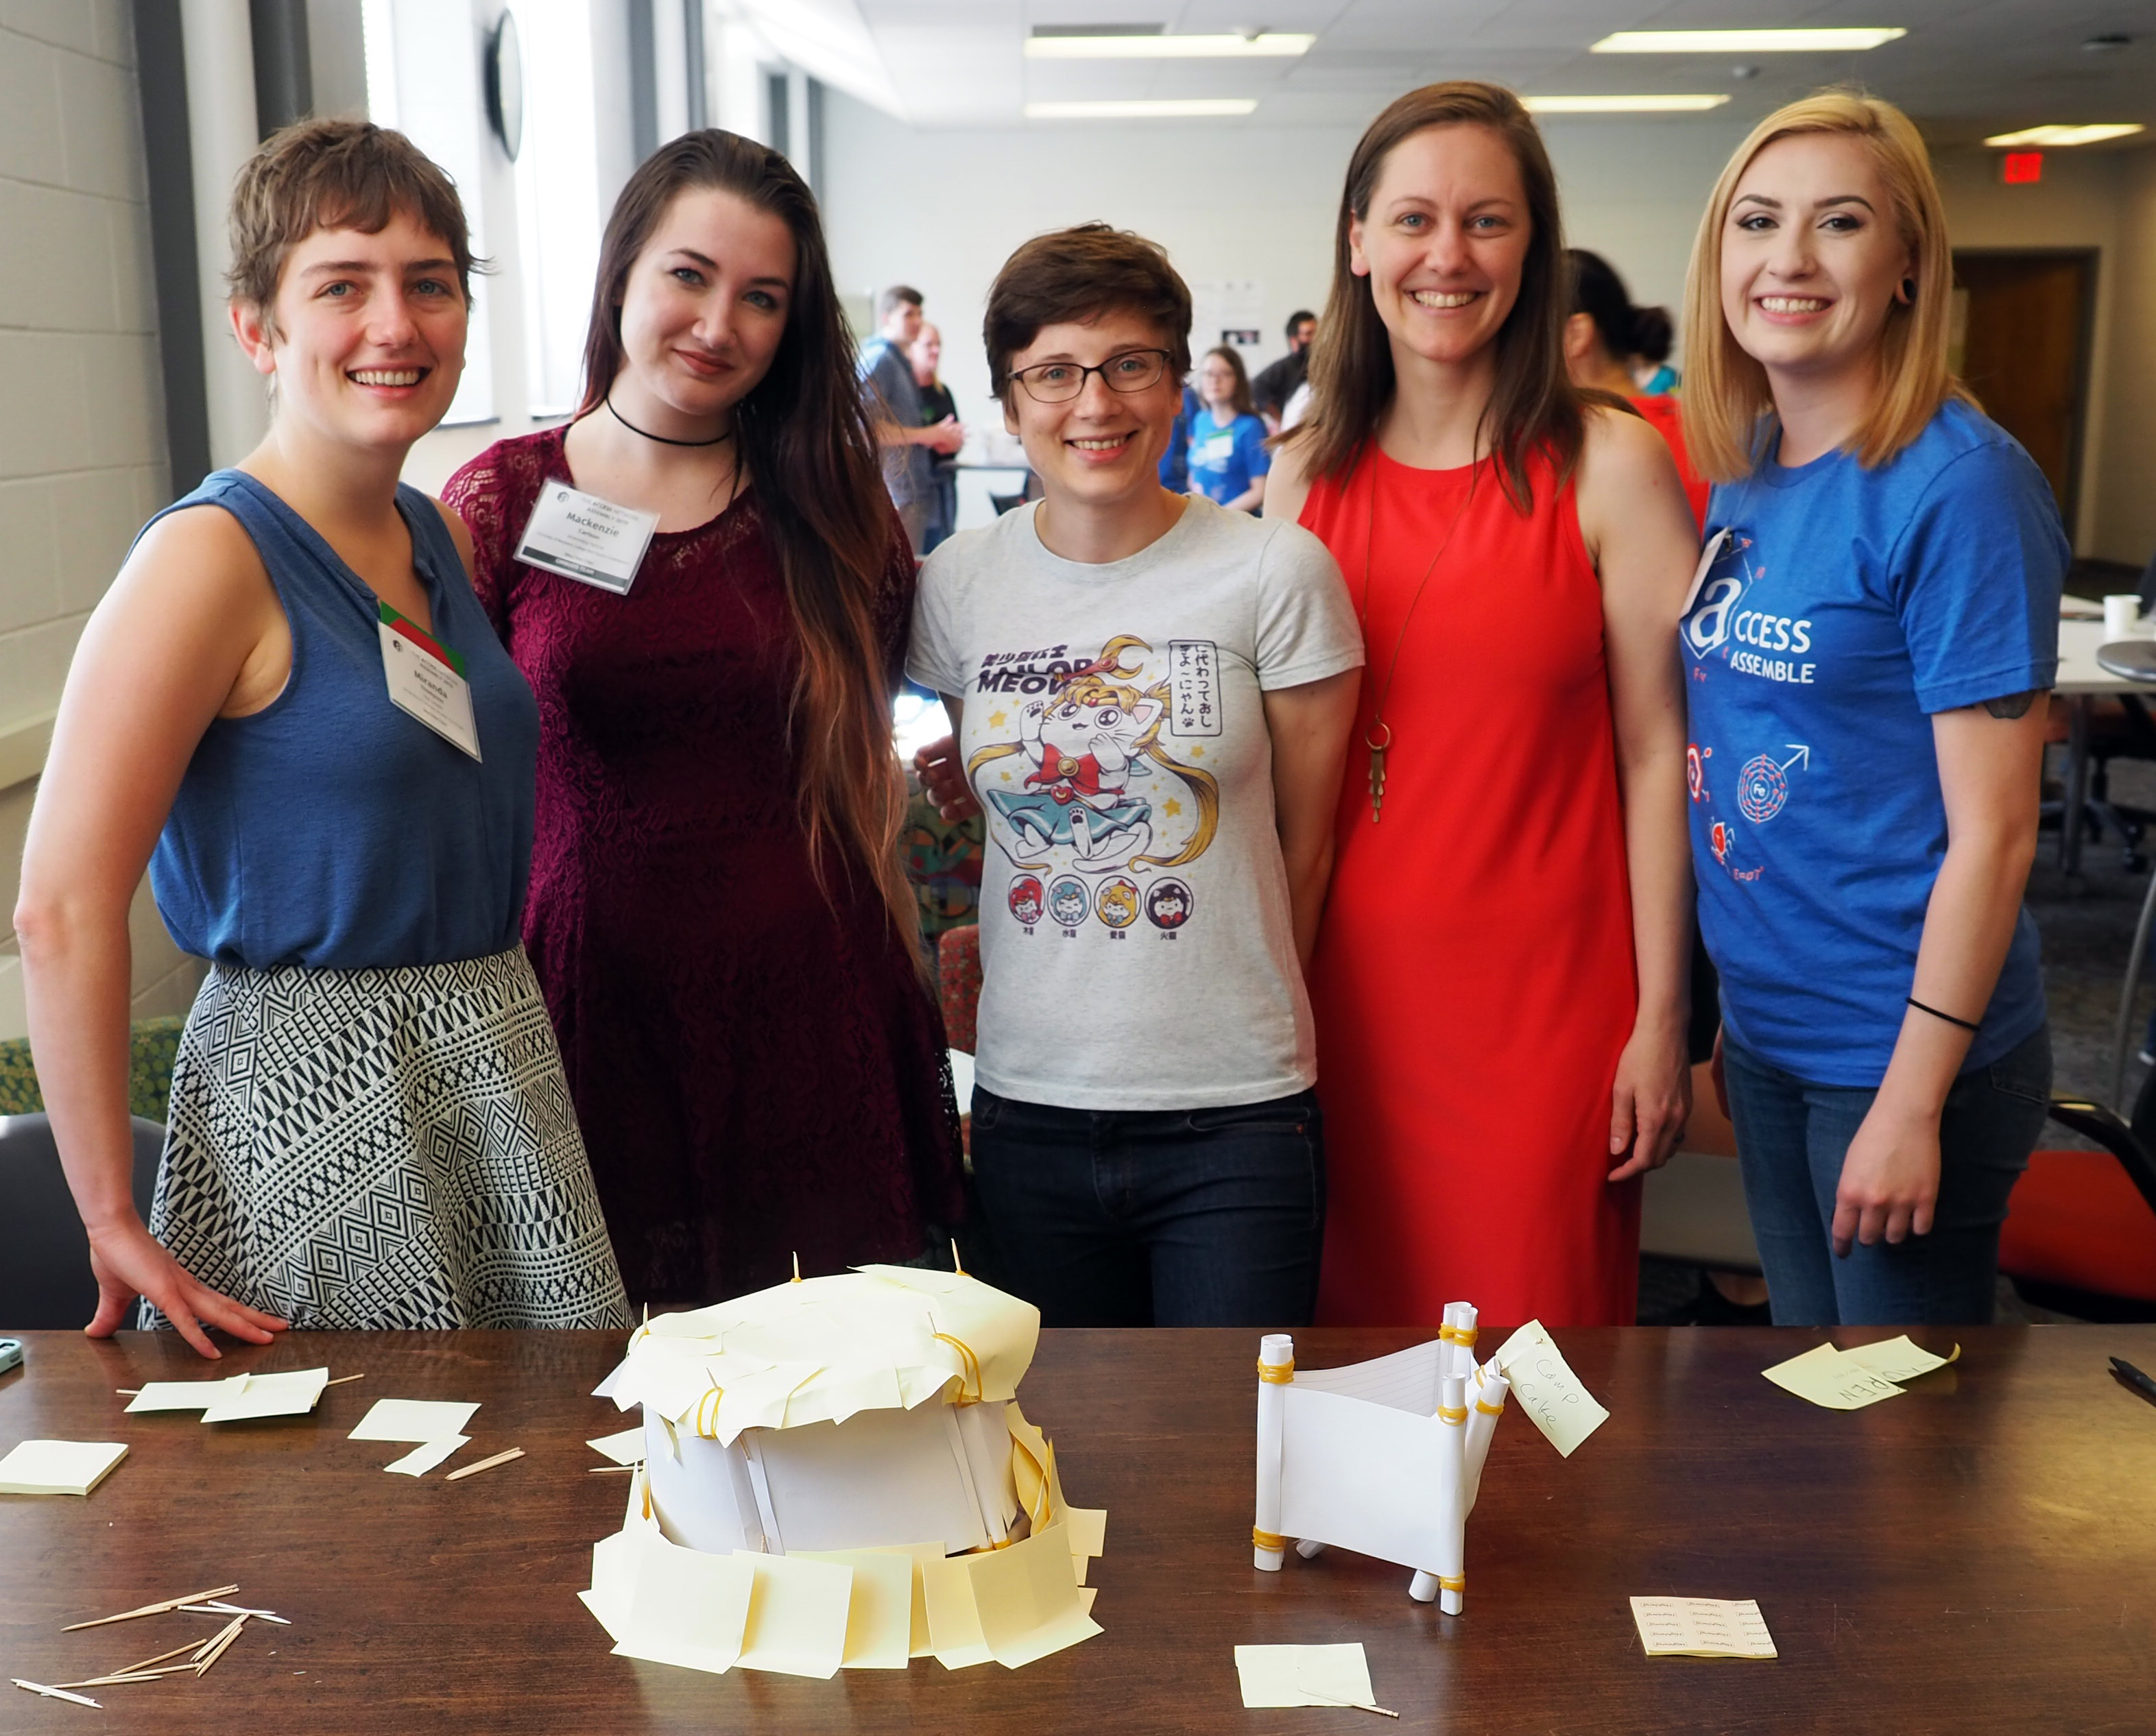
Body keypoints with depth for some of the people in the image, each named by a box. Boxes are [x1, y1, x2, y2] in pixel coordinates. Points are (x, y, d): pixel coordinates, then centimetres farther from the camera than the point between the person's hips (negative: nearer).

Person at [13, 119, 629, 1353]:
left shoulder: (442, 537, 8)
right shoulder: (212, 558, -14)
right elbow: (64, 910, -17)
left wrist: (502, 1035, 13)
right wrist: (114, 1224, -14)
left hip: (503, 1072, 7)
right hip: (313, 1089, -7)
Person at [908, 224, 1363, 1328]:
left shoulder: (1275, 573, -6)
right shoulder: (957, 584, 2)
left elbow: (1304, 845, 2)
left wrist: (1231, 1014, 8)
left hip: (1234, 1113, -3)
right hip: (1027, 1105, 3)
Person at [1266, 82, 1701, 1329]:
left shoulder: (1609, 466, -5)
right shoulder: (1305, 473, 5)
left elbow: (1659, 756, -5)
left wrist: (1662, 1018, -6)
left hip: (1545, 992, -3)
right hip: (1348, 984, 3)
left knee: (1534, 1334, 6)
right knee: (1355, 1325, 14)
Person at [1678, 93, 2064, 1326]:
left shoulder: (1958, 483, -17)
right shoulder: (1742, 473, 5)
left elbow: (1992, 830, -18)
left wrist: (1914, 1099, -19)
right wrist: (1729, 1013, 10)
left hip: (1905, 1050, -7)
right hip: (1767, 1028, 7)